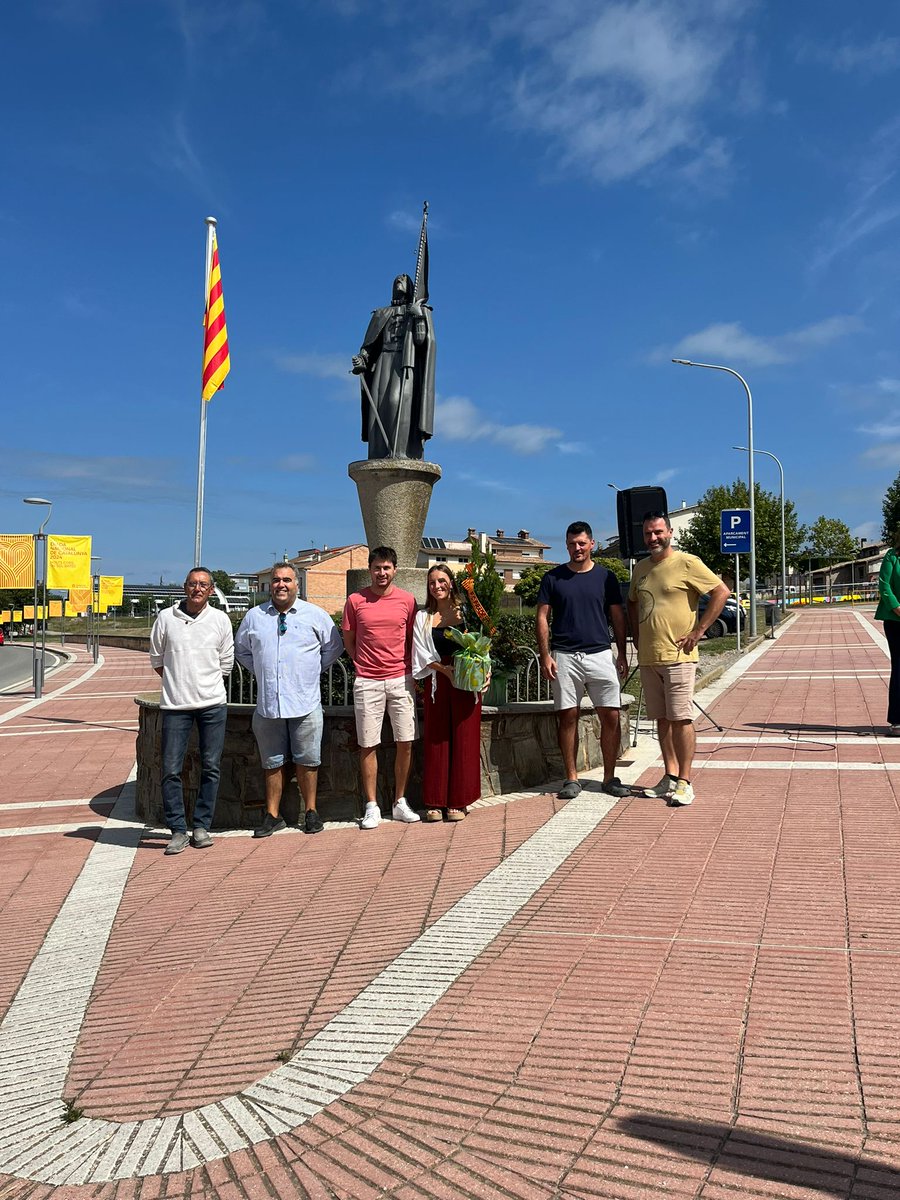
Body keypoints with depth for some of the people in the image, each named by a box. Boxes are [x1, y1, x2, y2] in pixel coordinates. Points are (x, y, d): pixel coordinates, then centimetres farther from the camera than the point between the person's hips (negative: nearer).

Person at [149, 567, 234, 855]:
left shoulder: (220, 619, 4)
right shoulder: (166, 618, 3)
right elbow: (157, 659, 12)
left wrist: (207, 685, 10)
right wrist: (178, 682, 9)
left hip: (213, 704, 1)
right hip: (175, 705, 0)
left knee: (210, 767, 5)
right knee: (171, 770, -3)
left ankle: (201, 826, 16)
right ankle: (178, 830, 7)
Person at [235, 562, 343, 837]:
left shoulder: (315, 615, 4)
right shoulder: (254, 616, 8)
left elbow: (334, 647, 14)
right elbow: (241, 650, 21)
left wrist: (313, 669, 8)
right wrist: (260, 671, 11)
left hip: (305, 703, -1)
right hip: (267, 703, 2)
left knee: (307, 761, 4)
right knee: (273, 763, 8)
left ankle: (311, 812, 17)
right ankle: (273, 816, 16)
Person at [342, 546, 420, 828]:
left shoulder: (407, 600, 4)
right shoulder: (355, 601, 1)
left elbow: (412, 639, 12)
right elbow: (349, 641, 9)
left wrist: (410, 669, 4)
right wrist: (365, 664, 3)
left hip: (401, 680, 1)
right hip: (367, 682, -1)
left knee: (406, 743, 2)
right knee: (368, 745, 1)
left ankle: (400, 803, 16)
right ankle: (371, 807, 11)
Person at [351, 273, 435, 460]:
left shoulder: (421, 311, 16)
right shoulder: (381, 314, 25)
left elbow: (422, 340, 1)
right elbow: (370, 344, 15)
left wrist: (419, 316, -12)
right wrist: (361, 360, -4)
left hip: (407, 365, -4)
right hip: (384, 365, 4)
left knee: (399, 401, -26)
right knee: (380, 407, -11)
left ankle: (401, 452, -33)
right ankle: (380, 457, -17)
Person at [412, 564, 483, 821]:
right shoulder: (423, 617, 9)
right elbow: (422, 654, 3)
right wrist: (446, 670, -11)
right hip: (437, 681, 2)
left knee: (464, 739, 1)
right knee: (436, 740, 3)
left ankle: (458, 801, 9)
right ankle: (435, 802, 10)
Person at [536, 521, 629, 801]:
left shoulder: (605, 577, 9)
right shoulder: (553, 578, 6)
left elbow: (618, 616, 12)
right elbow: (542, 617, 5)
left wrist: (622, 653, 5)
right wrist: (545, 656, -4)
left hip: (600, 654, 1)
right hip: (564, 657, 0)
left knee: (611, 716, -3)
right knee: (567, 717, 2)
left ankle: (610, 778, 9)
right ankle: (571, 778, 11)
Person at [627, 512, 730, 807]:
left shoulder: (687, 563, -7)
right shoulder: (641, 569, 13)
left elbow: (722, 592, -12)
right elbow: (631, 604, 28)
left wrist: (698, 631, -13)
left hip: (677, 656, -7)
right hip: (648, 658, 7)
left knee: (680, 719, -6)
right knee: (662, 719, 12)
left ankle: (684, 783, 0)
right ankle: (670, 776, 21)